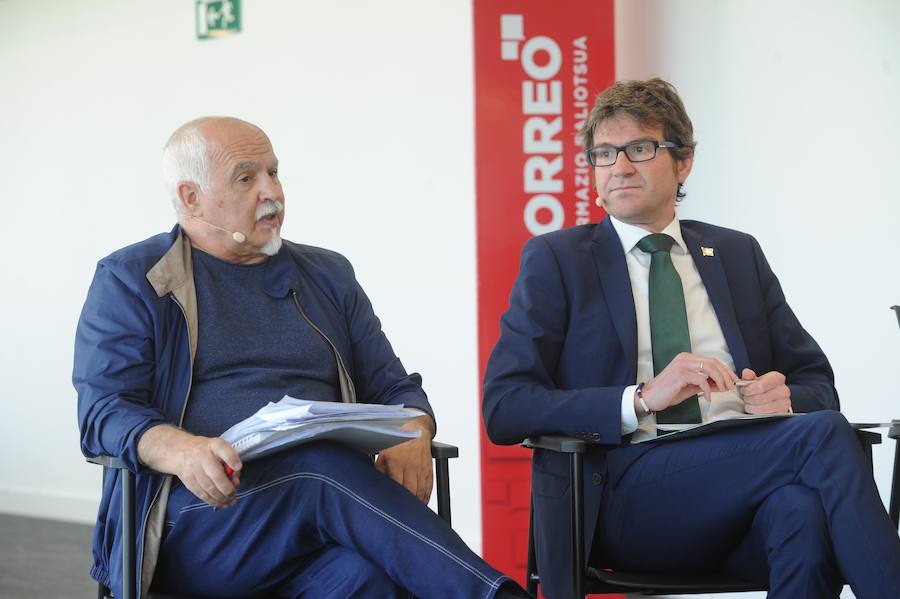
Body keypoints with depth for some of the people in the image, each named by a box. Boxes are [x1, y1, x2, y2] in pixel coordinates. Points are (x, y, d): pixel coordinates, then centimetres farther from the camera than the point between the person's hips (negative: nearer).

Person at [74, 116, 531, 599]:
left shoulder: (327, 275, 22)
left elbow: (394, 388, 21)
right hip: (198, 512, -3)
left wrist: (412, 436, -5)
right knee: (324, 468, -35)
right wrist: (180, 451, -25)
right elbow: (103, 411, -2)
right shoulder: (130, 281, 9)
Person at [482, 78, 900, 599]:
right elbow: (503, 408, -2)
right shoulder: (555, 260, 9)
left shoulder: (739, 254, 20)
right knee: (823, 435, -28)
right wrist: (642, 399, -15)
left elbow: (818, 382, 21)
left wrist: (785, 397, -6)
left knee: (803, 505, -36)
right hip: (623, 493, -3)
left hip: (745, 472, 3)